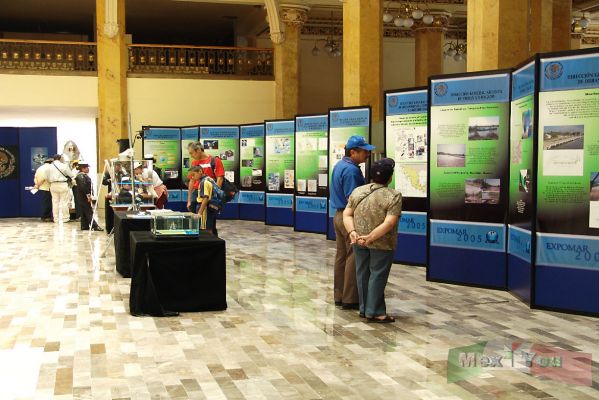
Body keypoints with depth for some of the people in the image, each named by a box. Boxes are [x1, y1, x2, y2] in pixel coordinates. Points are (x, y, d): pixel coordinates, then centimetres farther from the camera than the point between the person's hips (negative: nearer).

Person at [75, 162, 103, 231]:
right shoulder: (81, 176, -17)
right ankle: (95, 226, -10)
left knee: (84, 212, 11)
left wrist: (89, 195, 18)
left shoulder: (84, 175, 14)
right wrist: (88, 195, -26)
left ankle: (85, 226, 15)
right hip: (84, 197, -10)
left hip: (84, 197, 10)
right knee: (89, 212, -9)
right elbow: (83, 186, -25)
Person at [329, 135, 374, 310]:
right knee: (354, 258, -3)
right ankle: (350, 299, 1)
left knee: (341, 256, 14)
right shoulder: (351, 170, -20)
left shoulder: (339, 165, 12)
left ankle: (339, 296, 20)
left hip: (339, 215, 10)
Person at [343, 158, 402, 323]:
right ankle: (374, 312, 3)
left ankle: (364, 309, 18)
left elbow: (347, 214, 0)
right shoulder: (393, 196, -13)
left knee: (363, 273, 12)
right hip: (382, 243, -5)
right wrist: (370, 238, -21)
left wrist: (353, 232, -11)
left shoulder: (357, 191, 2)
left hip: (359, 241, 5)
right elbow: (389, 223, -21)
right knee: (377, 275, 1)